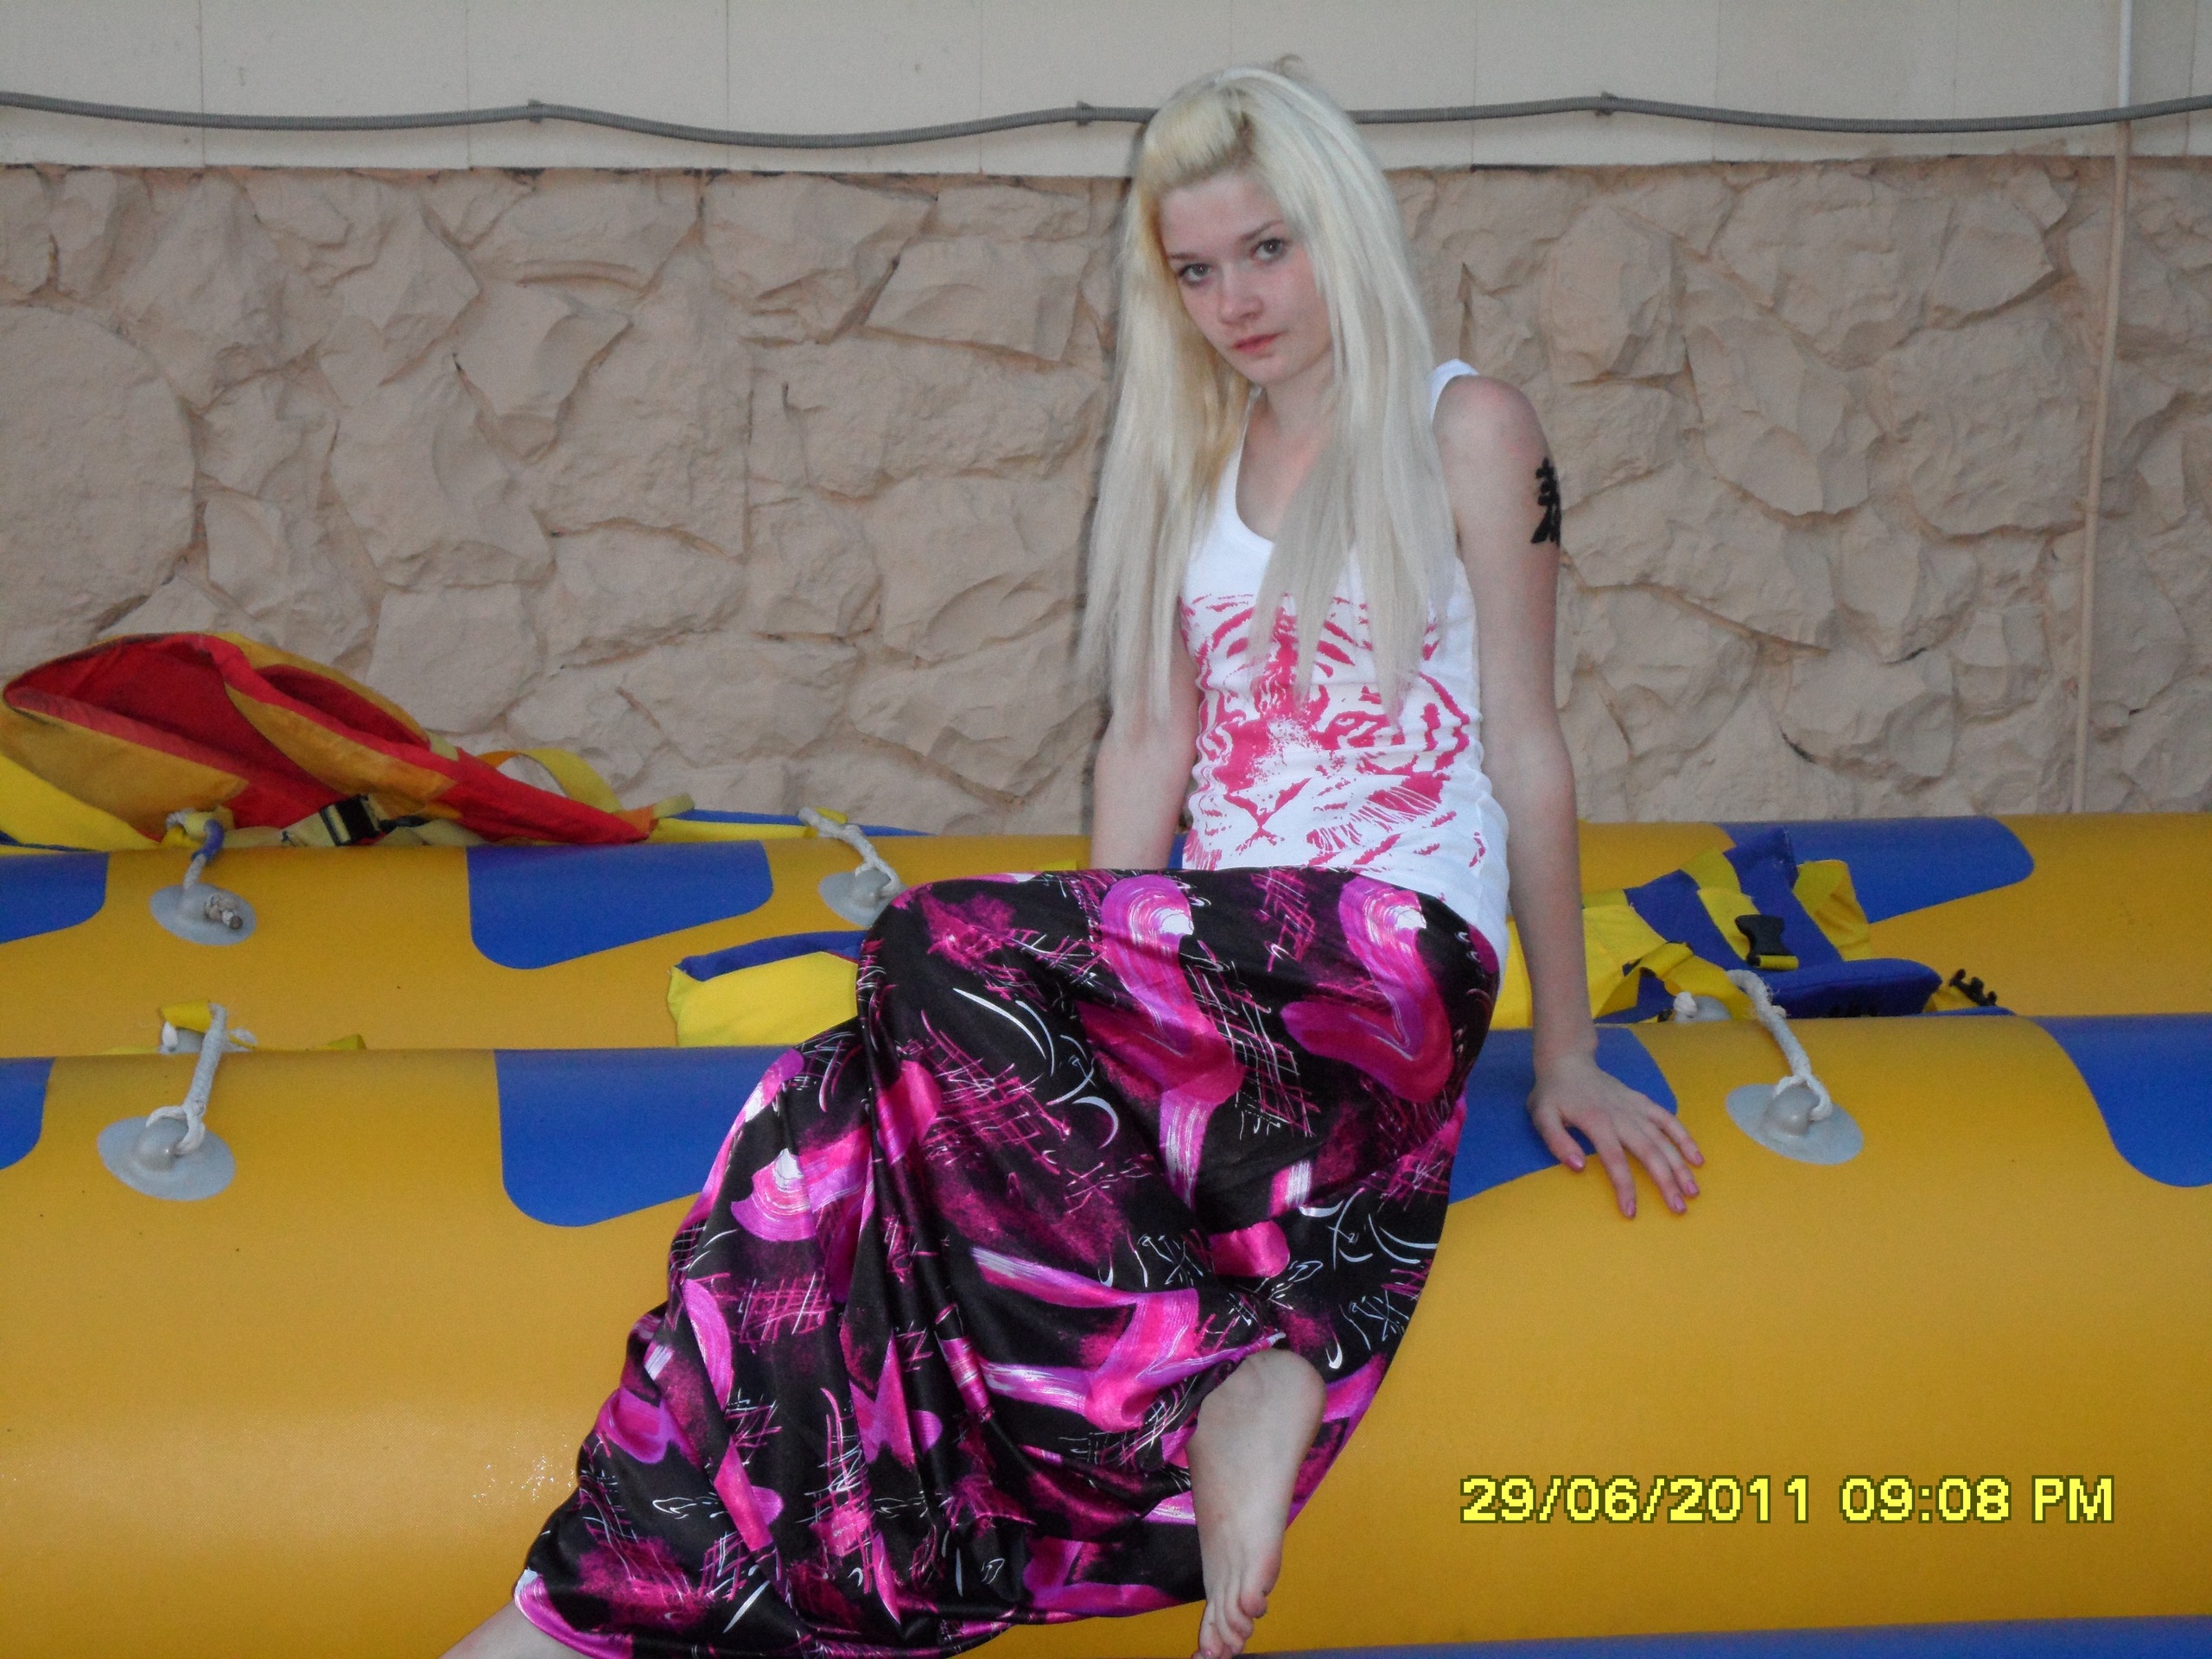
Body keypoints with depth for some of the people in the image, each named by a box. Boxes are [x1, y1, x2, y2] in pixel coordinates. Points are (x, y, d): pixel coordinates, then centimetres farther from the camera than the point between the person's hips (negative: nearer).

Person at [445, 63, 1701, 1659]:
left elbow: (1527, 747, -1)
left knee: (944, 951, -28)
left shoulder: (1466, 428, 0)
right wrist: (1092, 980, 2)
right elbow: (1154, 735, 14)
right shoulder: (1193, 452, 17)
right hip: (1213, 957, 5)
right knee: (854, 1108, -21)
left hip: (1402, 951, -5)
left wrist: (1566, 1054, 1)